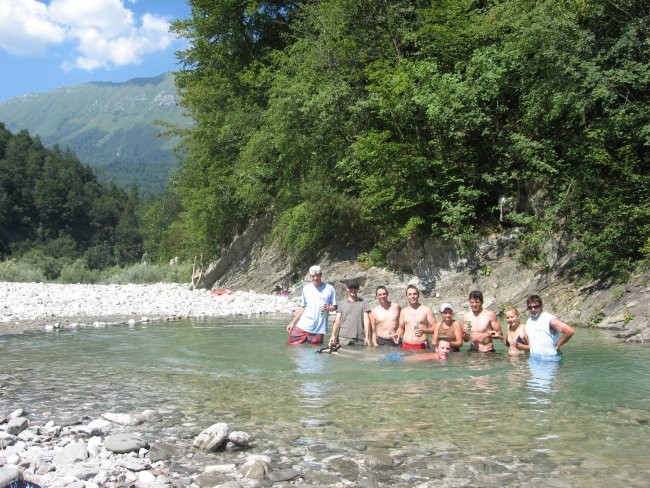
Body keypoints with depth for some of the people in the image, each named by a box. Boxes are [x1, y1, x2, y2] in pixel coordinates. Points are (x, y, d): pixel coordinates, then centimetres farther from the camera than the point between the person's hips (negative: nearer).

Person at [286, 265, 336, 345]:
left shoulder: (329, 288, 1)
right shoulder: (306, 288, 9)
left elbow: (334, 307, 4)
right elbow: (302, 308, 15)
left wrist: (328, 308, -18)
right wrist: (293, 323, 11)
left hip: (318, 329, -2)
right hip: (302, 326, 2)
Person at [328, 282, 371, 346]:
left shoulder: (362, 302, 10)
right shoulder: (341, 303, 12)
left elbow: (366, 320, 4)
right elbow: (337, 321, 7)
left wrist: (367, 337, -4)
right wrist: (333, 335, -4)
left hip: (359, 338, 0)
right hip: (343, 338, 0)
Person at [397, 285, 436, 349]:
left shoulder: (426, 310, 0)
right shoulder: (403, 311, 11)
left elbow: (434, 328, -1)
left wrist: (424, 331, -18)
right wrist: (397, 335, 1)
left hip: (422, 346, -3)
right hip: (406, 346, 3)